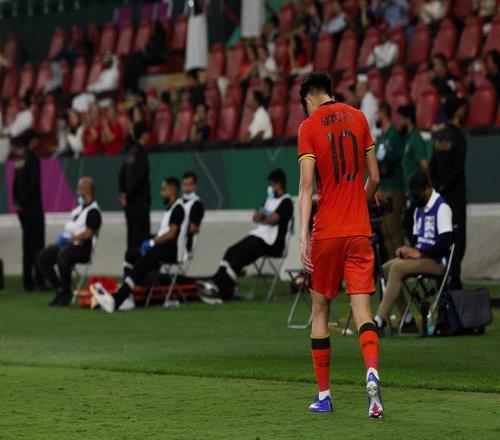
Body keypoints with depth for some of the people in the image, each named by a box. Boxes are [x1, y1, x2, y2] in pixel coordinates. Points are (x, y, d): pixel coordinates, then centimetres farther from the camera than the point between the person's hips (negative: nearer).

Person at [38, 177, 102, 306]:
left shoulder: (93, 211, -10)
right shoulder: (79, 208, 19)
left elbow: (88, 233, -19)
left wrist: (71, 239, -17)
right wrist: (64, 237, 7)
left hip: (83, 247, -10)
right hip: (69, 244, 10)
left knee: (63, 256, -38)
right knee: (43, 257, -4)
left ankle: (66, 293, -20)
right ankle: (59, 289, 0)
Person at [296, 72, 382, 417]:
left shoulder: (309, 127, -2)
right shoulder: (358, 118, 8)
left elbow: (307, 186, -11)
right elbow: (375, 178, 11)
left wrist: (303, 238, -14)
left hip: (326, 233, -2)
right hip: (360, 231, 2)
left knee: (321, 310, 11)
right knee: (363, 311, -3)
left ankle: (324, 395, 14)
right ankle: (372, 372, -29)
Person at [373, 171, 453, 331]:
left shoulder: (442, 208, -10)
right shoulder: (419, 210, 18)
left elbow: (445, 243, -19)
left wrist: (418, 253, -18)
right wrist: (407, 251, 1)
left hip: (437, 262, -9)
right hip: (420, 258, 9)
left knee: (397, 268, -27)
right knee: (386, 268, -10)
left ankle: (380, 319, -29)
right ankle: (407, 320, -12)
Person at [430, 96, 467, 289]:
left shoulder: (439, 136, 10)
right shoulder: (458, 136, -12)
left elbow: (432, 167, 9)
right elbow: (458, 170, -18)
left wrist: (439, 187, 5)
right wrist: (445, 187, -7)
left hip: (442, 193, 7)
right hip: (456, 196, -7)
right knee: (457, 238, -6)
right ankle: (453, 280, -11)